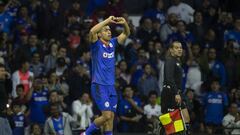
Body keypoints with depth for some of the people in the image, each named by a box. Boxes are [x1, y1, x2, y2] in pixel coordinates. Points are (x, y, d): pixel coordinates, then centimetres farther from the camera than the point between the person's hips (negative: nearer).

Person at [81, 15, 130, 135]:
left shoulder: (112, 43, 11)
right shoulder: (96, 44, -7)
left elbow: (126, 34, 14)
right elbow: (92, 31, -26)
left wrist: (125, 23, -7)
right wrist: (107, 21, -25)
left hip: (111, 86, 7)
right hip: (99, 85, -7)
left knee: (111, 117, 5)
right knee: (107, 115, -15)